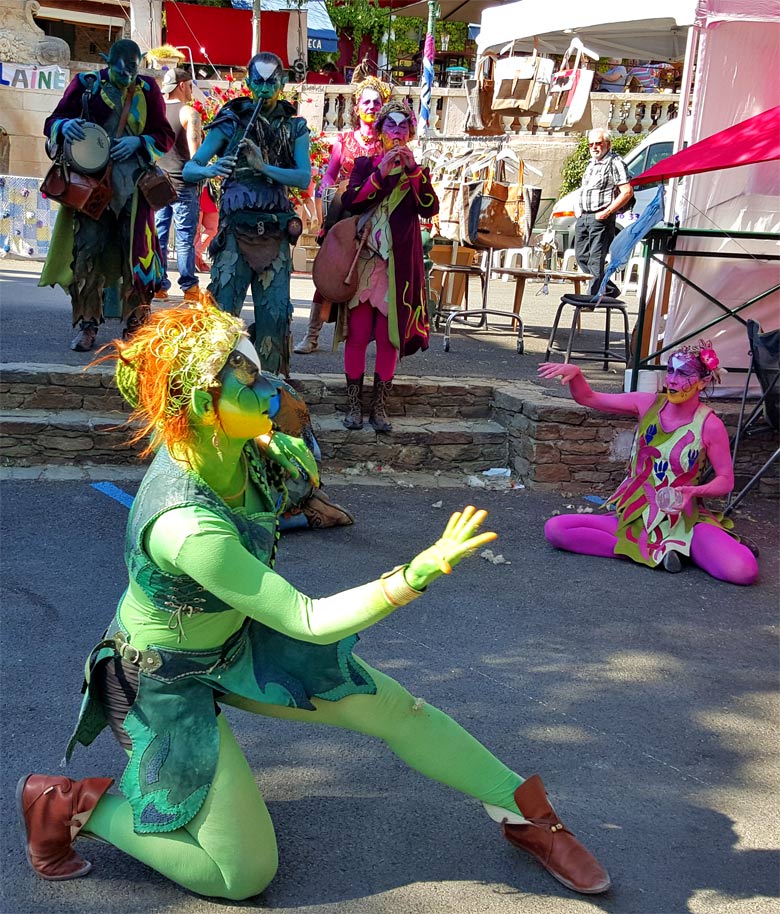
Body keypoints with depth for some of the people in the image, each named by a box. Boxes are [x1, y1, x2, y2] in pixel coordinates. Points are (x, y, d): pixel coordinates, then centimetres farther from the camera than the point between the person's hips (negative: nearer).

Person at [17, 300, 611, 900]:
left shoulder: (238, 444, -18)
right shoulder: (186, 527, -41)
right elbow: (311, 622, -36)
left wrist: (281, 451, -8)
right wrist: (424, 570, -42)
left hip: (238, 637, 8)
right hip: (167, 678, -7)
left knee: (394, 708, 3)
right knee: (245, 874, -1)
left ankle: (524, 812, 21)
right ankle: (70, 804, 10)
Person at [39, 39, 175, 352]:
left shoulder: (147, 90, 7)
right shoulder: (86, 84, 5)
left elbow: (165, 135, 8)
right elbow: (52, 121, 6)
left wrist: (138, 142, -12)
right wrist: (65, 125, -18)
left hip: (133, 182, 0)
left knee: (136, 250, -3)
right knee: (88, 249, -6)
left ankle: (136, 326, 7)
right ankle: (87, 324, 3)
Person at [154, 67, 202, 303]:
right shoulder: (189, 113, -5)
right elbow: (195, 152, -12)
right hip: (183, 185, -5)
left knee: (158, 236, 7)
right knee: (185, 238, -1)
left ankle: (158, 285, 7)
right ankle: (189, 288, 0)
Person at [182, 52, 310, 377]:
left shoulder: (294, 127, 11)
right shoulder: (231, 120, 6)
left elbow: (304, 178, -5)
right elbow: (189, 169, 0)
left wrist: (263, 166, -19)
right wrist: (209, 170, -23)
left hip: (275, 232, 2)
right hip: (236, 230, -2)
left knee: (275, 311, 2)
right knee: (222, 307, -8)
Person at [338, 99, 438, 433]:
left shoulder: (417, 172, 15)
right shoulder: (365, 164, 12)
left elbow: (430, 209, -3)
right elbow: (351, 201, -6)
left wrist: (413, 170, -12)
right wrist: (381, 171, -13)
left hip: (400, 263, 1)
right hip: (364, 258, -1)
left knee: (389, 337, 1)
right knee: (358, 335, -5)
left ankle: (379, 407, 9)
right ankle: (355, 404, 4)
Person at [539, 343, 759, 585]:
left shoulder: (710, 426, -8)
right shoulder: (649, 404, 1)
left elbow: (726, 480, -1)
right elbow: (587, 397, 4)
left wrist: (693, 491, -20)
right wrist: (574, 372, -16)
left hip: (684, 521, -4)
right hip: (634, 517, 4)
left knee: (743, 571, -30)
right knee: (554, 529, -18)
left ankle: (680, 546, -1)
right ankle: (655, 551, -13)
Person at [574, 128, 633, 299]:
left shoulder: (615, 163, -7)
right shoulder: (591, 163, 19)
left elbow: (627, 192, -15)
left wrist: (606, 212, -18)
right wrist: (580, 209, 14)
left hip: (601, 218, -9)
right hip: (584, 217, 9)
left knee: (596, 260, -10)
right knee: (581, 256, 11)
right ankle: (610, 290, 19)